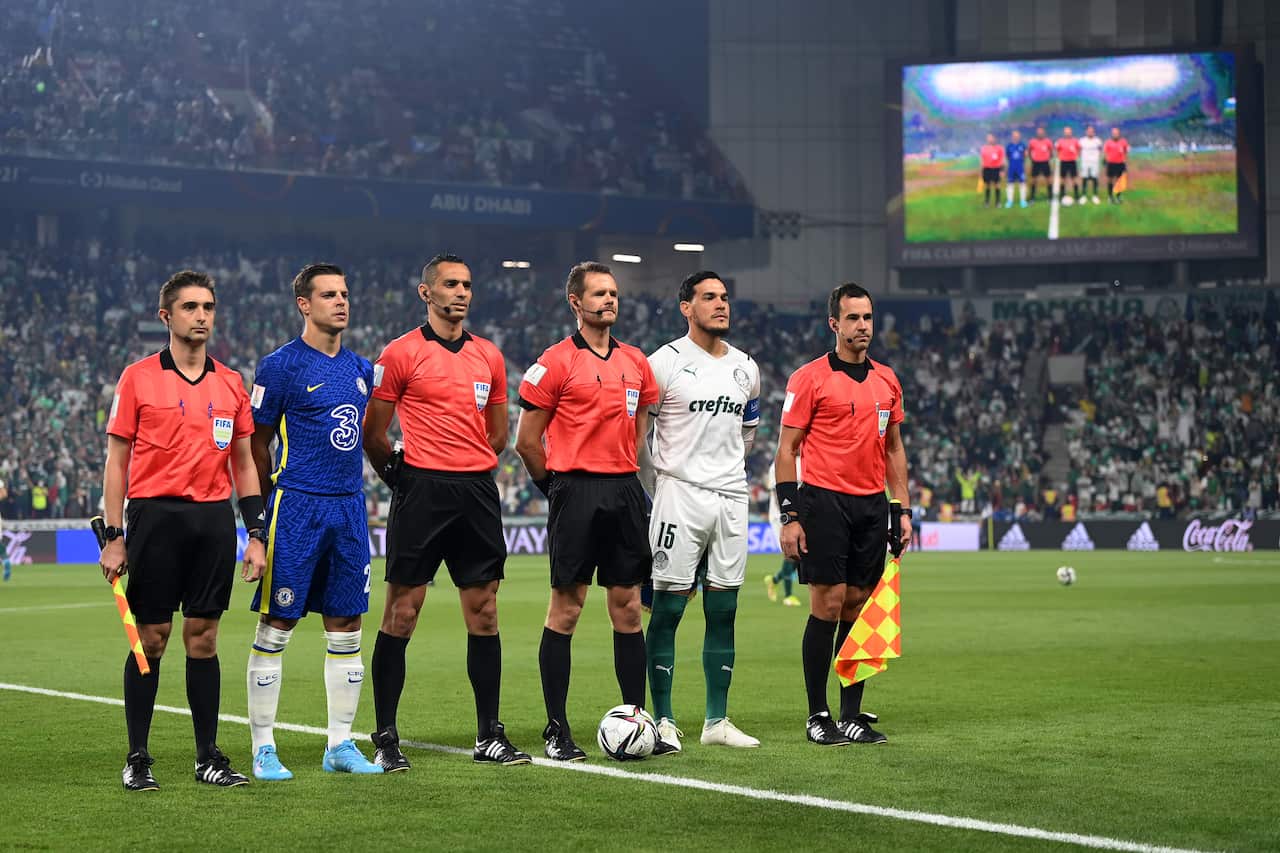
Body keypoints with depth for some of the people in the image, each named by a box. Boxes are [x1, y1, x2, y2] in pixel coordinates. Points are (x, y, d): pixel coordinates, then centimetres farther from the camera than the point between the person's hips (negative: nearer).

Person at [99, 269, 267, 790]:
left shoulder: (231, 384, 11)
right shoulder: (138, 378, 1)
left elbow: (244, 462, 15)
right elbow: (116, 461, 1)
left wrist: (256, 534, 8)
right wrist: (113, 537, -6)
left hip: (215, 517, 3)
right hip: (155, 514, -3)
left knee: (204, 638, 5)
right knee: (150, 639, -1)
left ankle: (208, 756, 11)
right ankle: (137, 759, 7)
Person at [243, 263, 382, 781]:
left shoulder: (361, 369, 12)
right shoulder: (281, 366, -6)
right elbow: (257, 444, -1)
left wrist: (351, 490, 17)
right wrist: (275, 501, 2)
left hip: (349, 506, 6)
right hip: (296, 508, -6)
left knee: (345, 627, 8)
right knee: (276, 627, -3)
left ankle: (340, 745, 15)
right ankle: (264, 749, 3)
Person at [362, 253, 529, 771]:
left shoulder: (488, 356, 13)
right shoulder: (401, 354, -2)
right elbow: (372, 435, 1)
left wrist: (471, 471, 14)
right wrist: (400, 477, 6)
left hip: (477, 492, 5)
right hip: (421, 491, -5)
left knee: (484, 612, 5)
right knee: (401, 613, -3)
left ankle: (489, 736, 11)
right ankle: (385, 738, 2)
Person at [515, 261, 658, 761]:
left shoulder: (636, 362, 13)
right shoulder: (556, 362, -4)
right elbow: (527, 440, -2)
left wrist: (622, 472, 15)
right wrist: (560, 485, 5)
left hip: (625, 490, 5)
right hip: (576, 491, -5)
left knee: (628, 606, 7)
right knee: (566, 608, -3)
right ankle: (557, 730, 2)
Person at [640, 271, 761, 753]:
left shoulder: (745, 368, 13)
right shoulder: (665, 363, -5)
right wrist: (657, 483, 4)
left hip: (731, 497, 5)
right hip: (680, 495, -5)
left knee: (723, 612, 6)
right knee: (668, 609, -5)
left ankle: (717, 721, 12)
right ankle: (663, 722, -2)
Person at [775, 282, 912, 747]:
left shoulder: (887, 381, 13)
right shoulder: (810, 378, -4)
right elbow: (786, 450, -4)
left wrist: (904, 508, 13)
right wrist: (789, 515, -11)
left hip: (872, 506, 5)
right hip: (824, 502, -5)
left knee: (857, 606, 6)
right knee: (827, 604, -7)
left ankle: (853, 714, 10)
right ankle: (818, 714, 2)